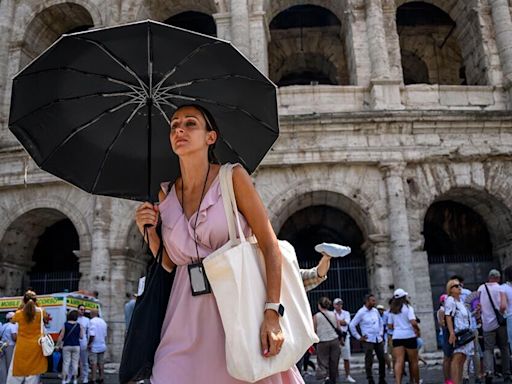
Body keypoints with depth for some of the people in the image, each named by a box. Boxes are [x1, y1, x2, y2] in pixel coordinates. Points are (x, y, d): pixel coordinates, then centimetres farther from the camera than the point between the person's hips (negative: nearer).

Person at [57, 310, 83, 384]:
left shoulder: (65, 324, -3)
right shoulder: (79, 325, 0)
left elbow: (61, 336, -4)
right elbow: (81, 336, 4)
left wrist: (57, 345, 4)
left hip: (66, 346, -1)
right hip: (76, 346, 1)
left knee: (66, 363, 3)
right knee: (75, 363, 6)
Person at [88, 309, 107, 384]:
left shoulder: (92, 321, -13)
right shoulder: (103, 321, 10)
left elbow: (92, 335, -21)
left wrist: (89, 344, -12)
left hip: (94, 347, -7)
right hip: (102, 346, 7)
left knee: (93, 363, -3)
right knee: (101, 363, 13)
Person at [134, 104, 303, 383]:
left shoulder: (233, 177, -5)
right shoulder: (166, 194, 8)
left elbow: (270, 245, -10)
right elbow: (169, 264, 13)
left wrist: (272, 313, -18)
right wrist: (148, 231, -4)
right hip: (188, 317, 3)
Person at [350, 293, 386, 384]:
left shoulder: (375, 311, 7)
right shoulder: (361, 312, -9)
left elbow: (380, 322, 23)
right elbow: (352, 325, -8)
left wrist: (381, 333, 13)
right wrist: (358, 337, -6)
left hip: (378, 339, 5)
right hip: (368, 340, -5)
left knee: (382, 360, 8)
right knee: (369, 361, -3)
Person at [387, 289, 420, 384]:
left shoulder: (392, 310, 8)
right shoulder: (408, 307, -4)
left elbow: (389, 326, 9)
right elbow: (413, 322, -16)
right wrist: (417, 330, 1)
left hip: (397, 337, 3)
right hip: (409, 336, -3)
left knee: (399, 361, -6)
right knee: (413, 361, 12)